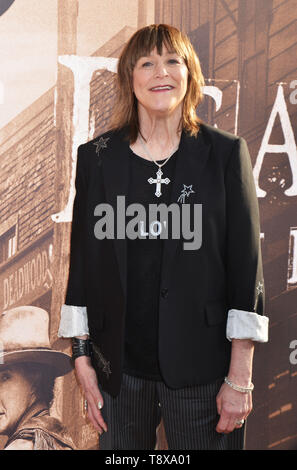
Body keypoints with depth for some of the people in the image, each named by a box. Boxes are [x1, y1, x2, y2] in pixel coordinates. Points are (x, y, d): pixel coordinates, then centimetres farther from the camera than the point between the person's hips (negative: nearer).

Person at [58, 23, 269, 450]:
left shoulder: (225, 152, -3)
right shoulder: (97, 157, 2)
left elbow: (247, 266, -5)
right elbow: (82, 261, 5)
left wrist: (240, 378, -7)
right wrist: (82, 359, 3)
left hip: (201, 367, -1)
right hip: (118, 365, 2)